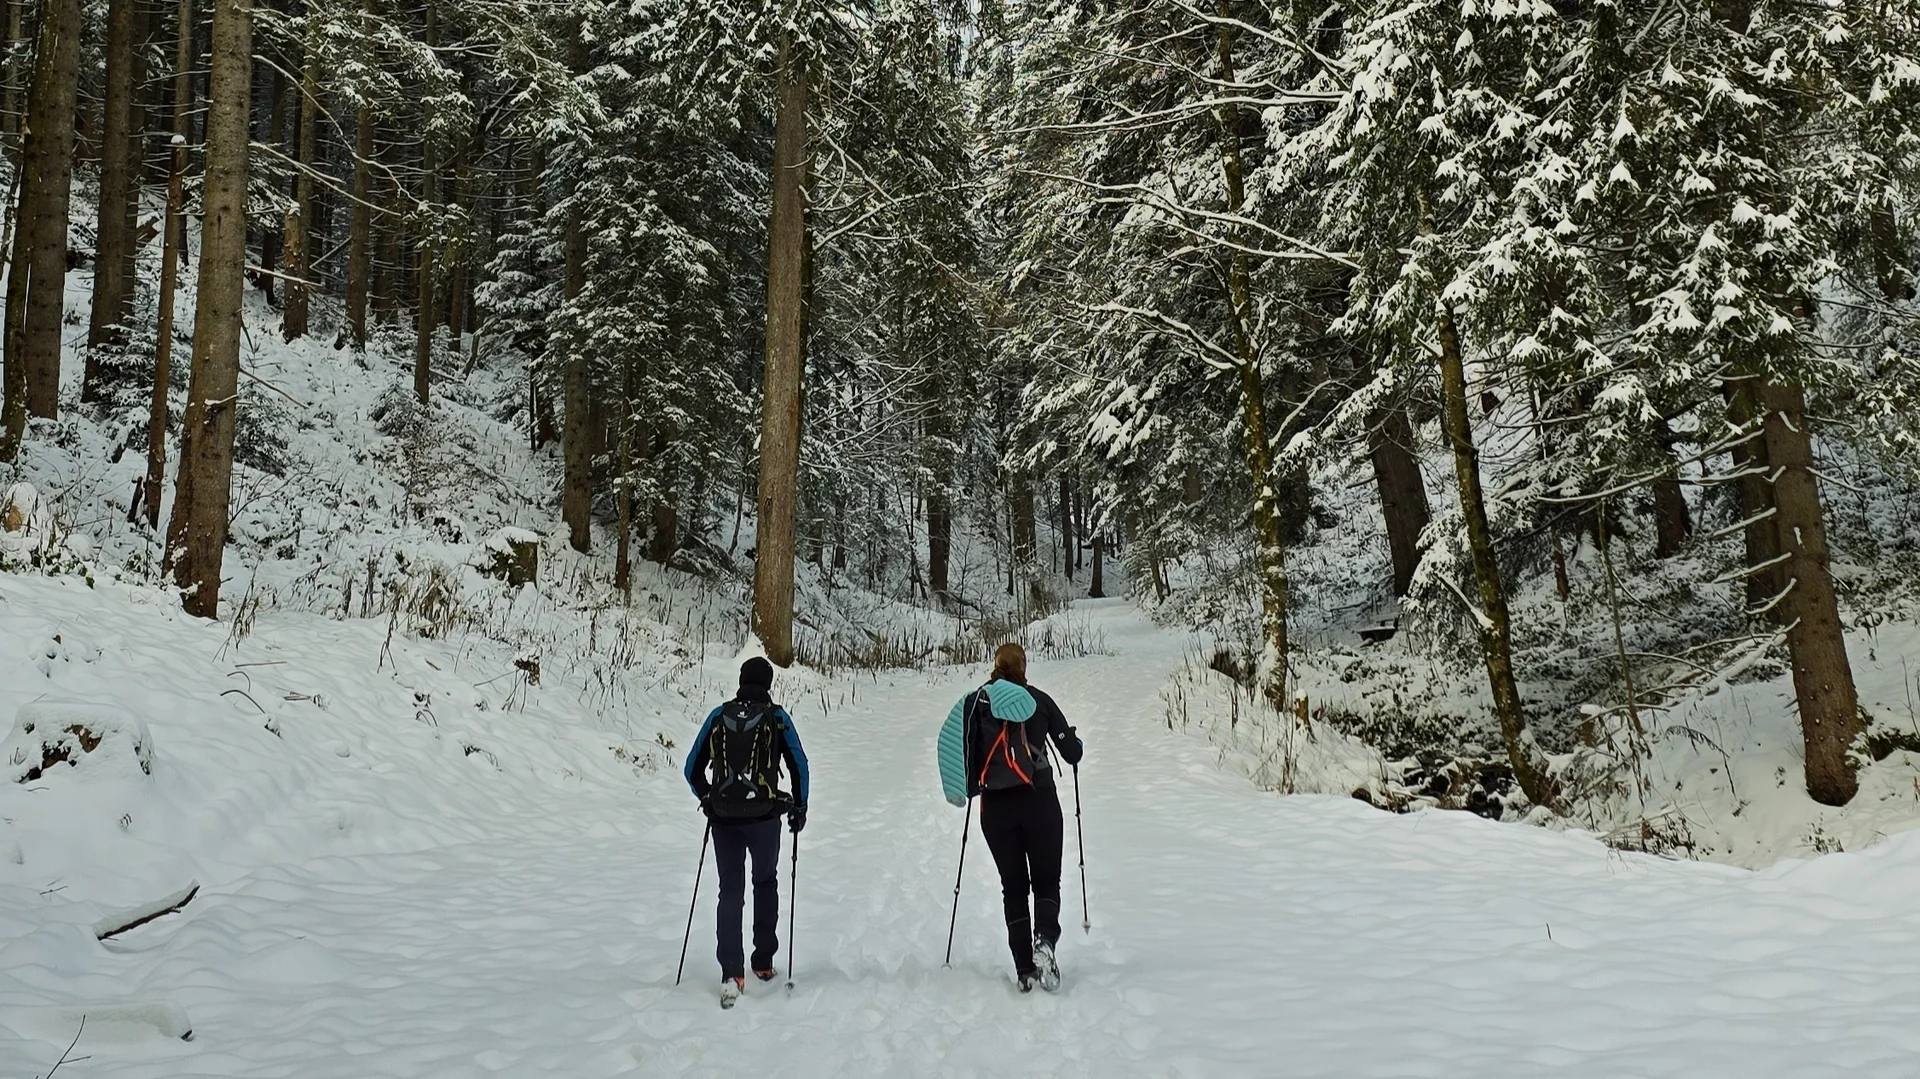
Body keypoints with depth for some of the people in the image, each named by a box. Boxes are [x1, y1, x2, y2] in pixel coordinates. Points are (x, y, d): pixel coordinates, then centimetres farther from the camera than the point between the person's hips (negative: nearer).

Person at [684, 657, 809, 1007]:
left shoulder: (718, 716, 4)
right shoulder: (776, 717, -2)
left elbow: (692, 769, 7)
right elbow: (799, 765, -2)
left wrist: (709, 800, 22)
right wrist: (799, 807, 11)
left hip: (723, 819, 1)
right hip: (764, 817, -1)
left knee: (730, 892, 6)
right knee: (765, 883, 20)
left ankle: (732, 975, -6)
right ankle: (763, 962, 23)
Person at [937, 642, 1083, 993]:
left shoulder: (975, 702, 3)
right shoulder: (1039, 700, -1)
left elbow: (963, 749, 1)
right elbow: (1071, 750, 4)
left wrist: (969, 789, 18)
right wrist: (1074, 752, 27)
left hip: (995, 807, 2)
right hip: (1039, 801, -1)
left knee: (1013, 885, 11)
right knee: (1047, 879, 9)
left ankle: (1024, 970, 6)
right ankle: (1045, 939, -20)